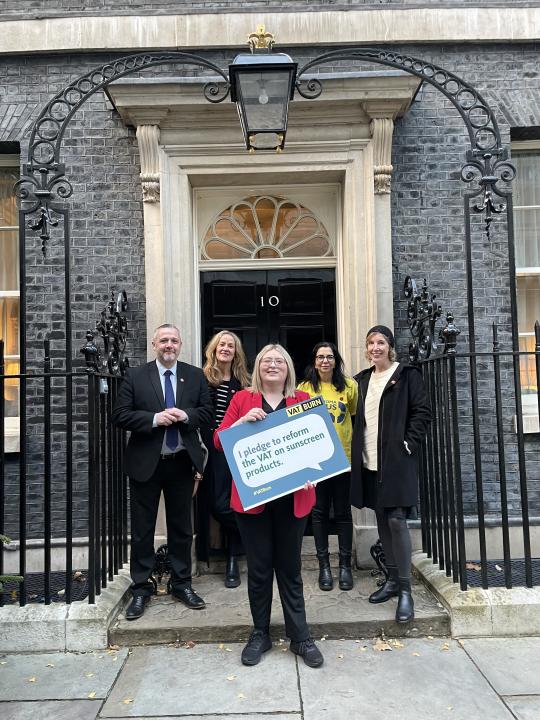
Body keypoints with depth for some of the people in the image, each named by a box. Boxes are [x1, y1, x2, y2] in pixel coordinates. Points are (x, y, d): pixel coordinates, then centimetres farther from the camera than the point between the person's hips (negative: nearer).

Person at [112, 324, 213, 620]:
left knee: (181, 527, 14)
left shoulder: (195, 375, 3)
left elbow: (207, 411, 4)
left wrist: (186, 415, -16)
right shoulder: (135, 376, -3)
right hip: (145, 463, -1)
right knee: (142, 529, 8)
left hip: (181, 463, 2)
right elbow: (120, 415, -7)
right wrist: (154, 419, -20)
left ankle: (182, 584, 30)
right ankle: (141, 588, 24)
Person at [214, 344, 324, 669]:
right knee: (259, 568, 10)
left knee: (290, 568, 10)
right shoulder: (243, 399, 5)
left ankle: (300, 637, 23)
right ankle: (260, 634, 27)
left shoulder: (302, 400, 6)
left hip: (292, 496, 0)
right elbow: (219, 441, 1)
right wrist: (243, 420, -16)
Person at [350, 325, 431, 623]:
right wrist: (357, 448, 8)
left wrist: (409, 443, -13)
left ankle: (405, 589, 3)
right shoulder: (362, 379, 14)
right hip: (369, 462, 6)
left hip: (397, 461, -6)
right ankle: (392, 579, 25)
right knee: (382, 519, 12)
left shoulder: (407, 374, -2)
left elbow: (422, 411, -6)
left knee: (397, 519, -9)